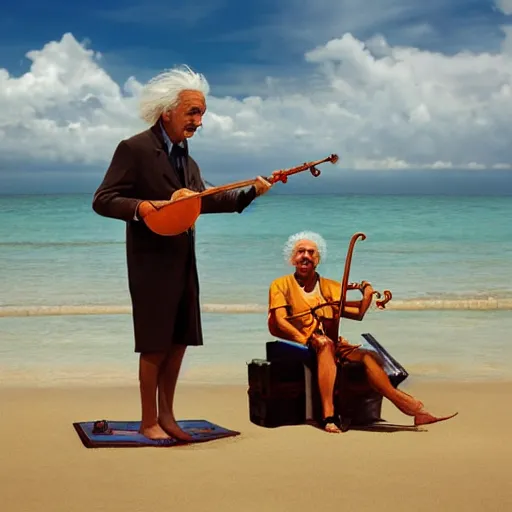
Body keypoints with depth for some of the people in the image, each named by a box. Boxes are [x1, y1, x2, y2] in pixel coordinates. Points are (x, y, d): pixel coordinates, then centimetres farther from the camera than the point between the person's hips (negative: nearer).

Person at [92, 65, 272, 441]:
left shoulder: (186, 158, 14)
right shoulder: (134, 149, -12)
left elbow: (203, 200, 15)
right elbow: (102, 200, -15)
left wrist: (250, 194, 6)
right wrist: (143, 207, -31)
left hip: (182, 262, 8)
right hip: (152, 263, -8)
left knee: (180, 340, 10)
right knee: (155, 345, -2)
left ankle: (166, 415, 20)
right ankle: (149, 422, 10)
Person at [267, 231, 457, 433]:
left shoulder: (329, 287, 22)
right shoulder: (281, 285, 9)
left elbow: (358, 313, 14)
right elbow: (280, 322, -6)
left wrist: (367, 296, -3)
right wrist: (306, 339, -20)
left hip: (331, 345, 4)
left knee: (368, 357, -23)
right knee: (325, 344, -37)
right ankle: (329, 416, -47)